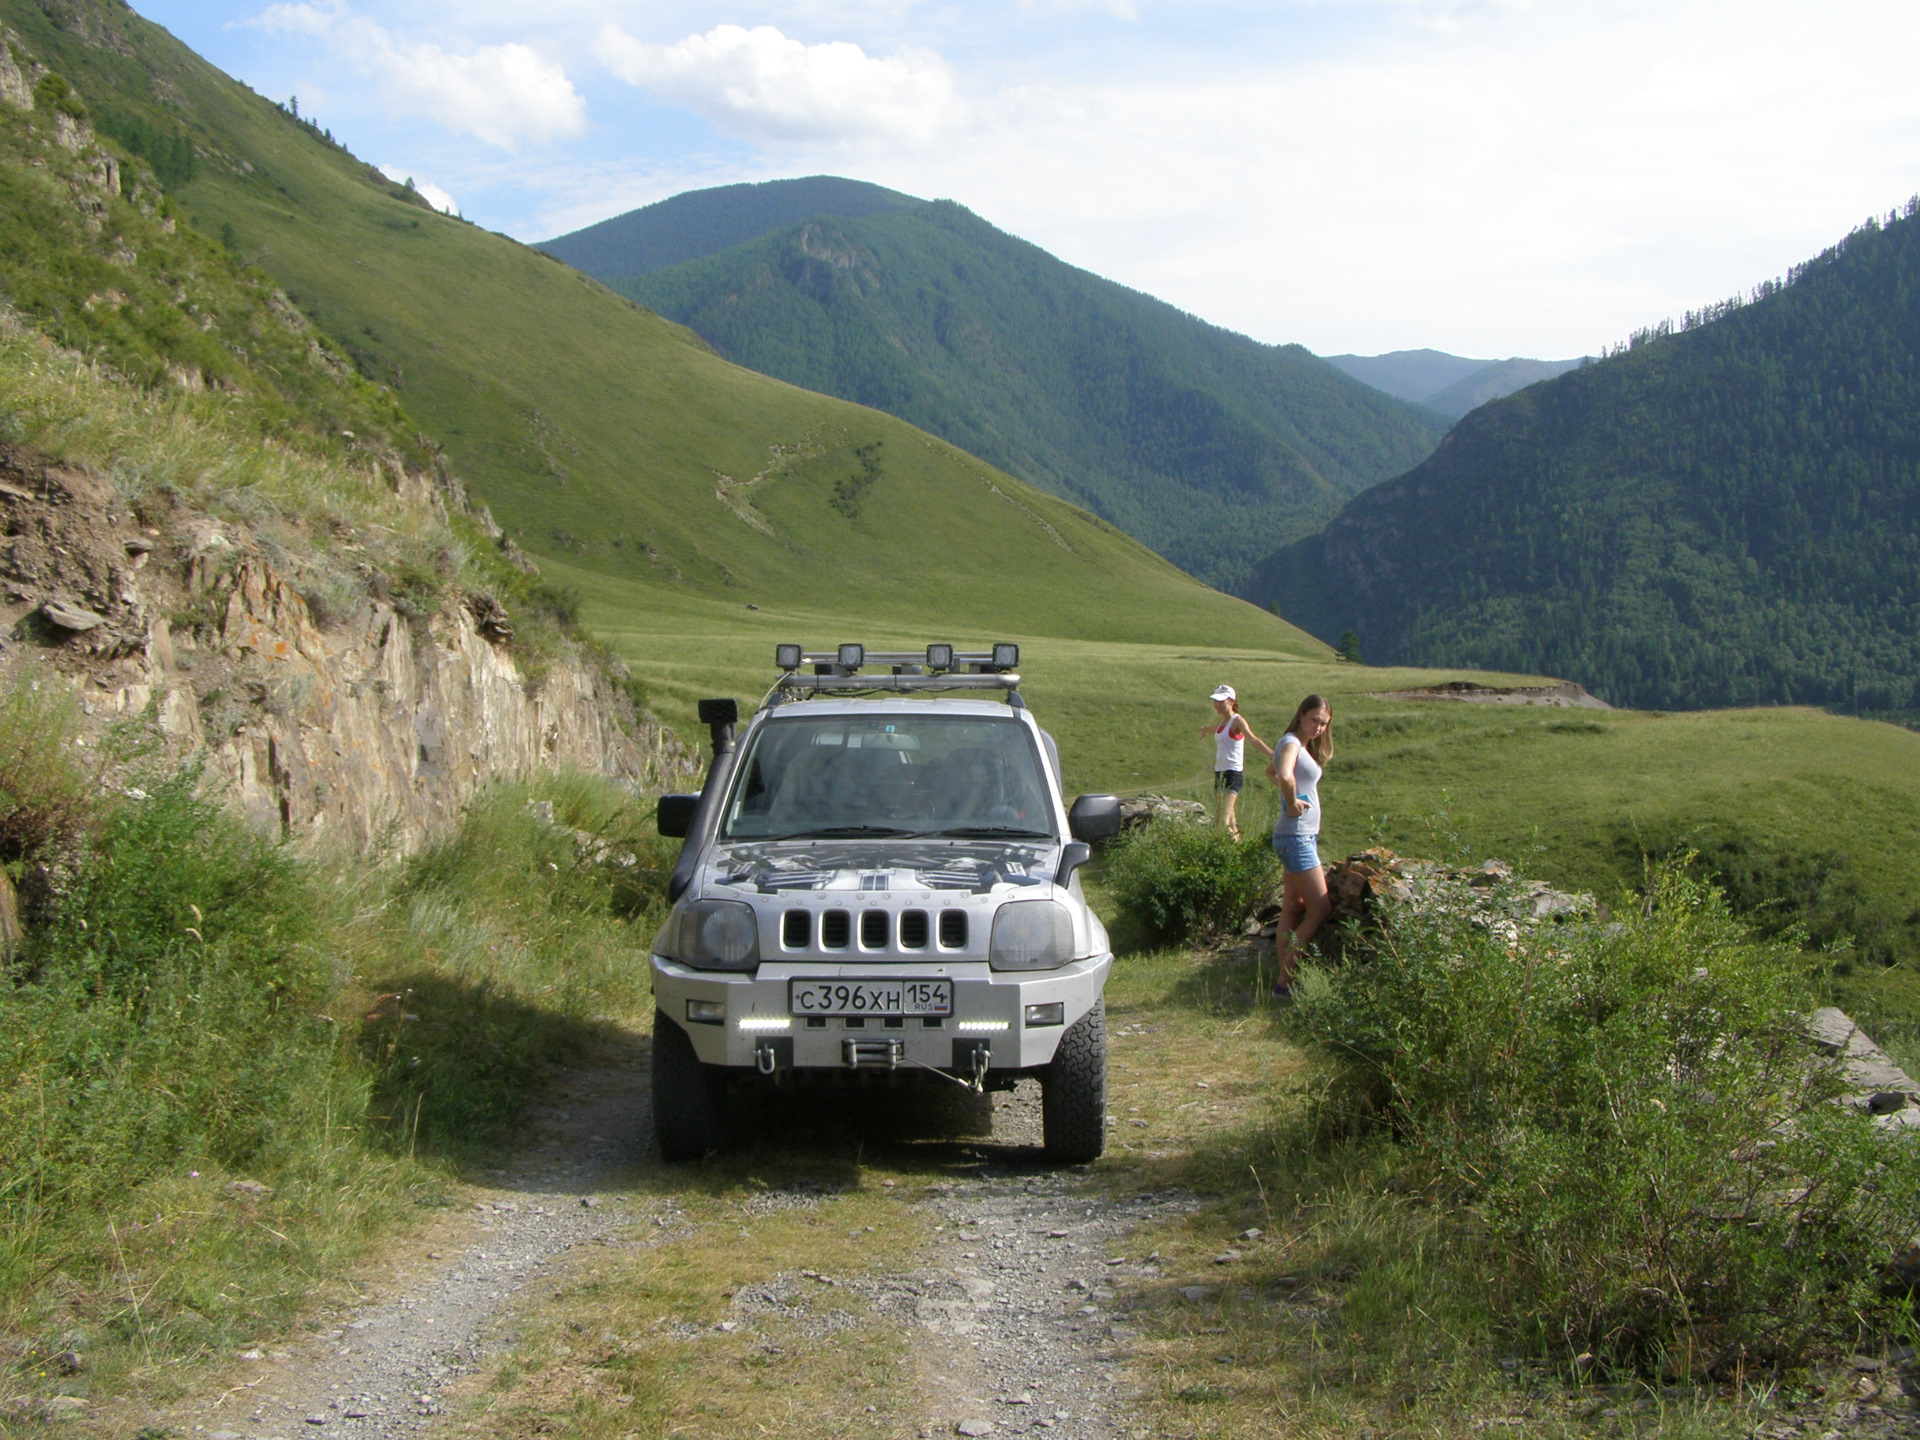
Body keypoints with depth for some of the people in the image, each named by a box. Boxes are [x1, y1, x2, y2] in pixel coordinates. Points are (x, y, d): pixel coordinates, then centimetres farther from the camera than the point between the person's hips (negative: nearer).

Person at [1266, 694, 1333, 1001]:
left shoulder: (1304, 746, 15)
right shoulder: (1291, 743, -15)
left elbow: (1271, 772, 35)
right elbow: (1284, 775, -37)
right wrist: (1292, 802, -20)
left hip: (1305, 837, 10)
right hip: (1296, 838, -10)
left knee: (1293, 910, 11)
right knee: (1320, 910, -8)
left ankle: (1284, 978, 14)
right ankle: (1285, 981, -7)